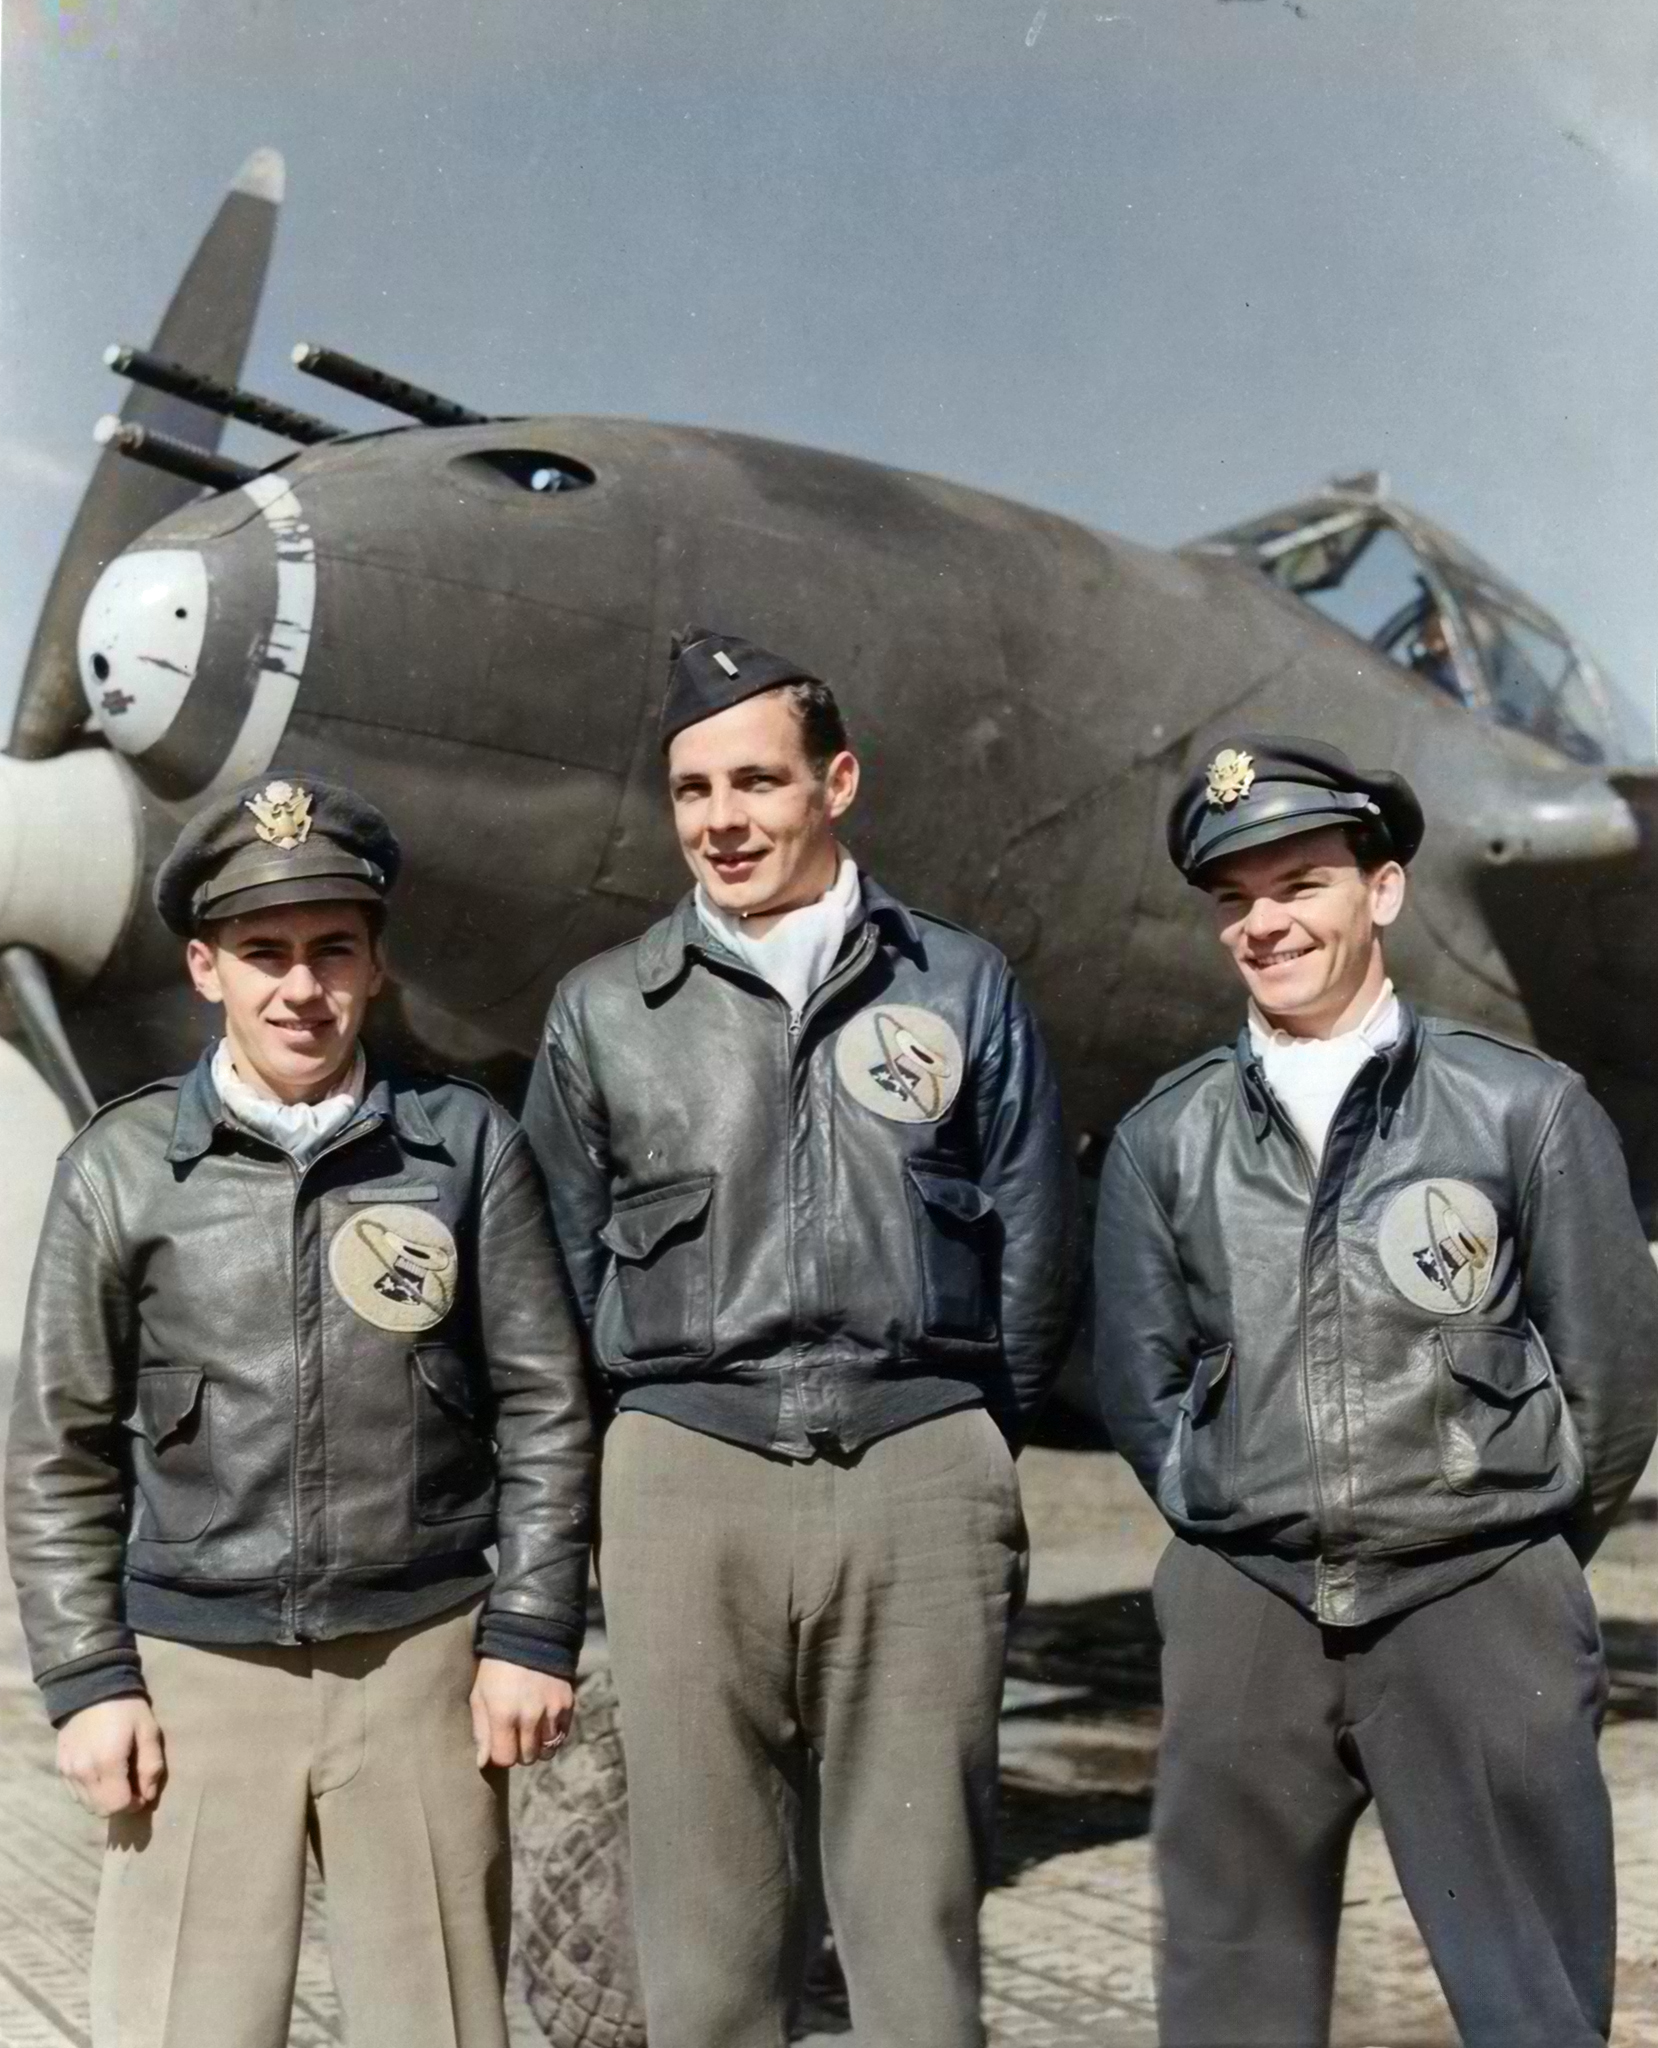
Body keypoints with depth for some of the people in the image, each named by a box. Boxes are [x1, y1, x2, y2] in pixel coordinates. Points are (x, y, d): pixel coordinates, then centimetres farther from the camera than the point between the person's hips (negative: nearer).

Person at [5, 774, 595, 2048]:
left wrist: (533, 1631, -1)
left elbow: (544, 1408, 2)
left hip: (422, 1658, 0)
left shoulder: (467, 1145, 0)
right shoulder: (122, 1169, 0)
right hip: (196, 1667, 0)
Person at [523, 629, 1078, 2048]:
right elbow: (572, 1264, 13)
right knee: (707, 1919, 6)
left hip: (922, 1479, 0)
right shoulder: (603, 1011, 8)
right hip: (685, 1481, 1)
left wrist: (955, 1442, 11)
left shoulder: (961, 988, 7)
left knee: (920, 1905, 5)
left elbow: (1032, 1251, 10)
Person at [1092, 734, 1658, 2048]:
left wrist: (1519, 1565, 10)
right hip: (1243, 1614, 2)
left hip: (1481, 1609, -2)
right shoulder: (1164, 1139, 5)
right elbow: (1140, 1382, 11)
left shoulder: (1527, 1110, -2)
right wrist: (1244, 1540, 11)